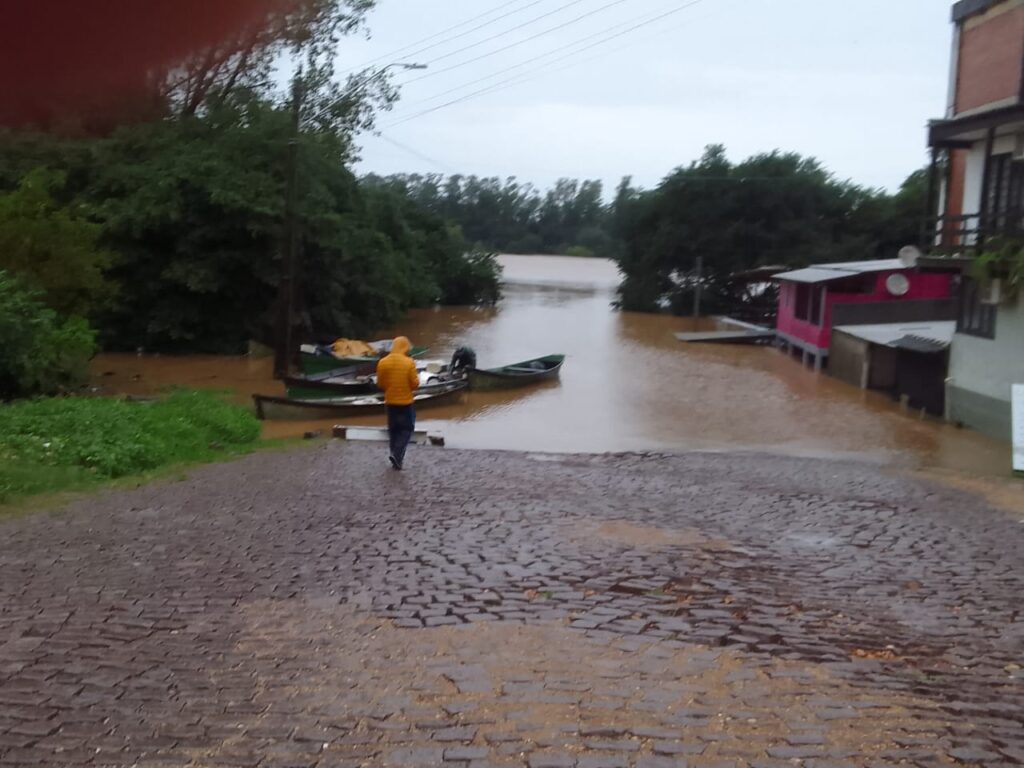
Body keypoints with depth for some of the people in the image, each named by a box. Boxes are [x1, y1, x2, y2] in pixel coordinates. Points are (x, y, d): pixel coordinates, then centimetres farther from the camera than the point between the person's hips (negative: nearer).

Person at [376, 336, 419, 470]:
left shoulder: (383, 362, -5)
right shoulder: (409, 362, -15)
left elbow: (380, 384, 1)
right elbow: (415, 383, -13)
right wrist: (417, 376, 8)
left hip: (390, 401, 4)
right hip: (406, 401, -3)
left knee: (393, 429, 16)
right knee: (407, 428, 8)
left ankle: (396, 458, 21)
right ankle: (397, 454, -8)